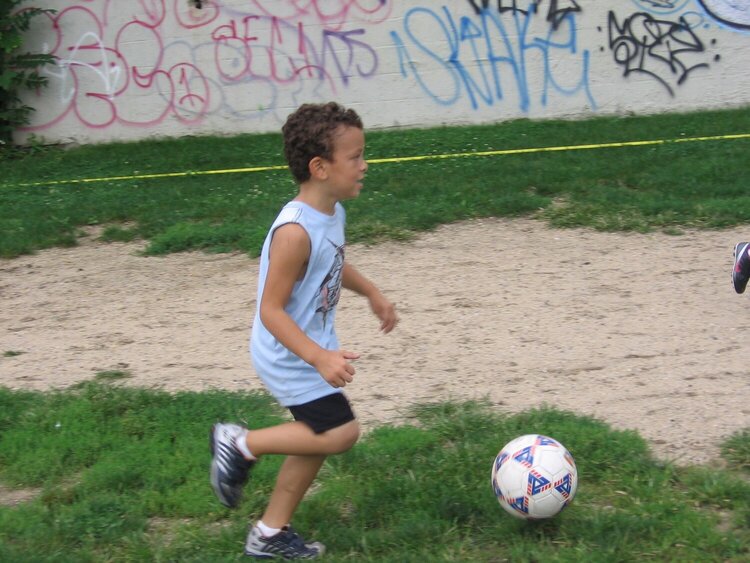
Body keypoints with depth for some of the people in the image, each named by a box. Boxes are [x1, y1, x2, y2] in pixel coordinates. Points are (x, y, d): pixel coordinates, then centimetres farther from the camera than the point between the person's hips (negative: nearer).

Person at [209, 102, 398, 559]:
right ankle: (242, 444, 4)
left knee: (318, 440, 15)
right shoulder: (296, 232, -30)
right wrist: (320, 358, -36)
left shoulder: (332, 213, -1)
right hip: (291, 357, -9)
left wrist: (372, 293, 22)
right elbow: (272, 310, -29)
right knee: (341, 433, -11)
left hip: (313, 348, 10)